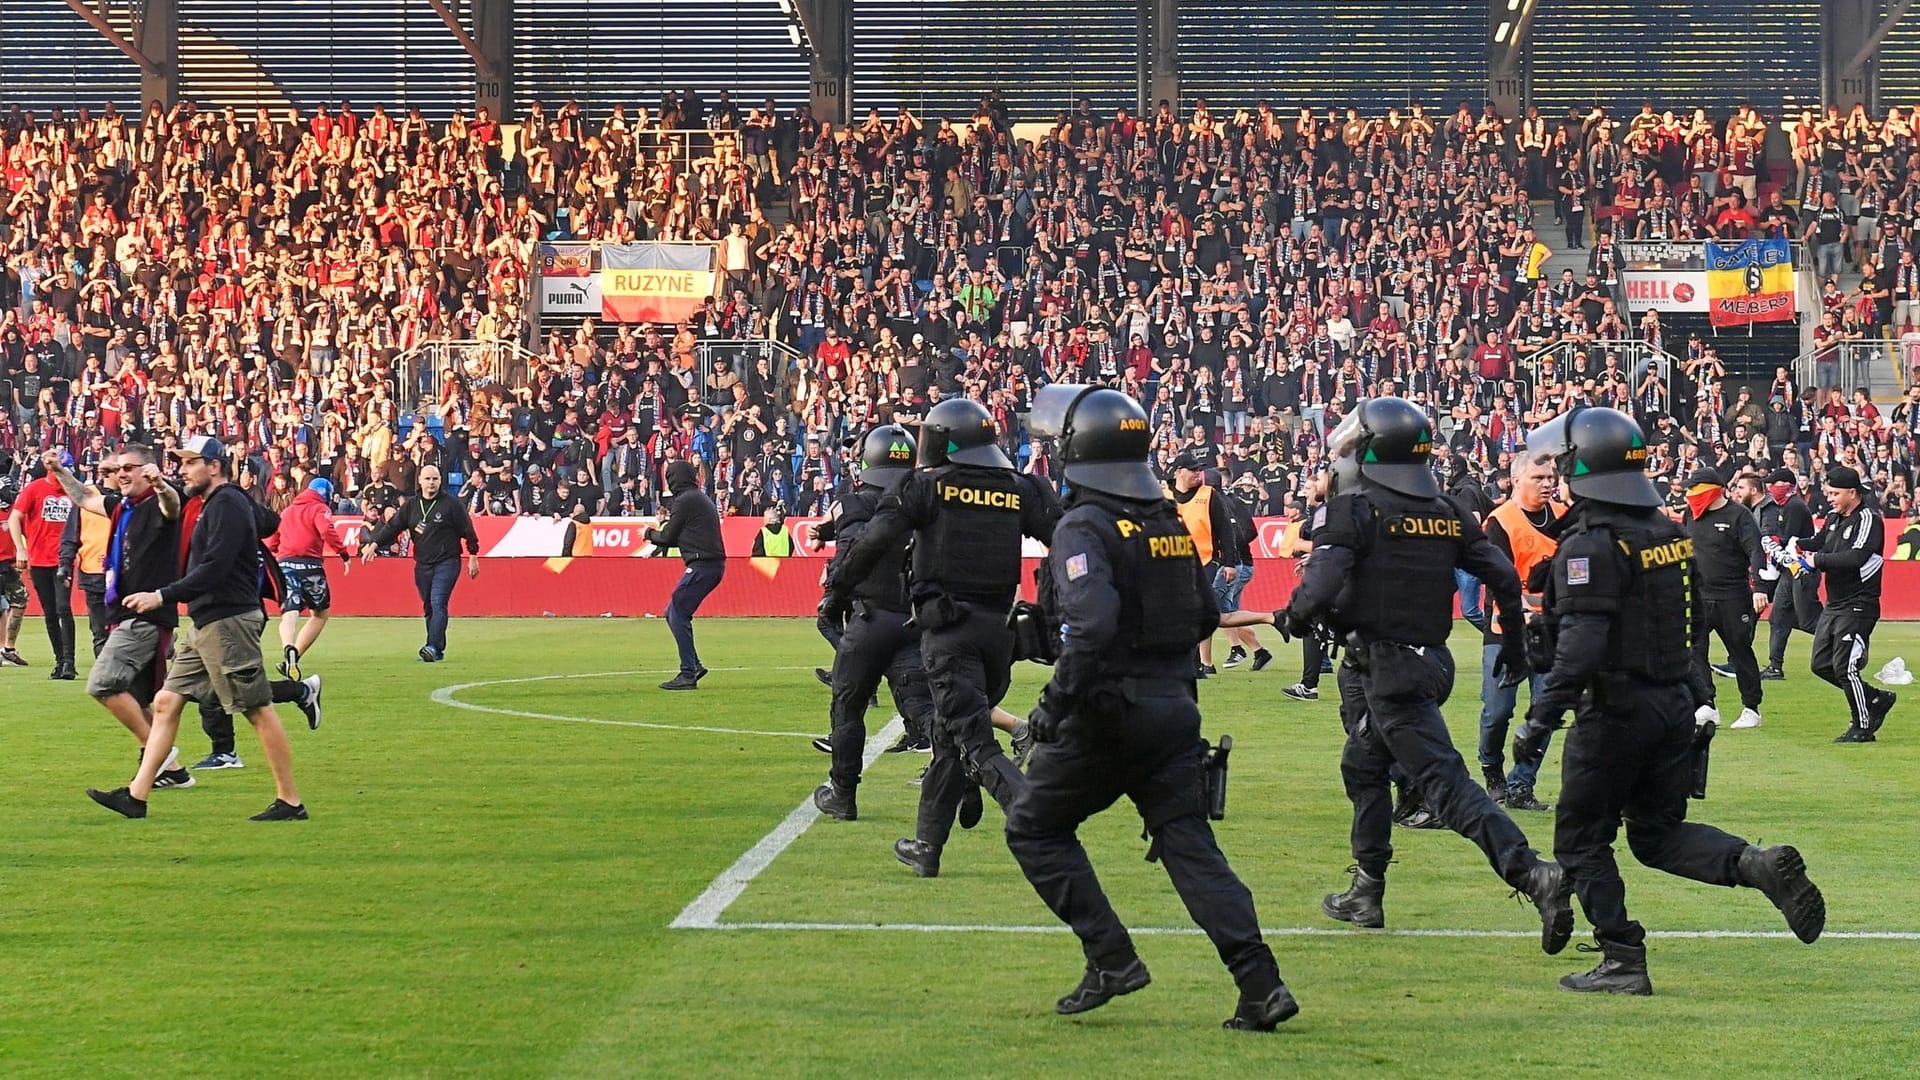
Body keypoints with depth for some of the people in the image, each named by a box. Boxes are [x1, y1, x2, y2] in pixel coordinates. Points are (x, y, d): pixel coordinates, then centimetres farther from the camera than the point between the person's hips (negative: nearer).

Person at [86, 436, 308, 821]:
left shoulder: (228, 504, -12)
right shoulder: (212, 505, 19)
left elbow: (214, 569, -21)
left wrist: (162, 596, -20)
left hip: (228, 622, -11)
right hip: (207, 626, 11)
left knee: (258, 709, -7)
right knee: (166, 702, 8)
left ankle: (290, 802, -3)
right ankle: (136, 796, 9)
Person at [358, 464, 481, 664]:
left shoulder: (451, 504, -4)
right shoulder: (411, 506, 8)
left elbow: (468, 531, 0)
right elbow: (392, 526, 5)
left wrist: (473, 557, 0)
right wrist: (374, 544, -8)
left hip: (446, 563, -6)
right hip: (422, 564, 6)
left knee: (438, 604, -18)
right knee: (428, 607, 8)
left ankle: (433, 647, -27)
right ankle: (438, 649, 15)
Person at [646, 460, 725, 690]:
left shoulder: (685, 500, -8)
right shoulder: (702, 498, 21)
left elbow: (667, 538, -4)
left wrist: (650, 533, 15)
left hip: (701, 565, -9)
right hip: (714, 565, 9)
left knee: (678, 615, -7)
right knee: (673, 613, 15)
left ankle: (688, 675, -10)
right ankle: (693, 665, 13)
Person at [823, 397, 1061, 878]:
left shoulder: (928, 486, -2)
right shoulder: (1021, 490, 8)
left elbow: (874, 542, -8)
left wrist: (837, 591, 3)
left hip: (948, 627, -5)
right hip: (998, 626, 5)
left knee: (976, 746, -9)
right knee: (950, 737, 20)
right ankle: (927, 845, 28)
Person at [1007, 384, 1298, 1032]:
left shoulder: (1083, 528, -12)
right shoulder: (1170, 522, 11)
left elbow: (1092, 626, -26)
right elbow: (1205, 616, 17)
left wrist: (1056, 703, -19)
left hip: (1107, 711, -7)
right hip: (1175, 707, 7)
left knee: (1035, 828, 11)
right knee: (1190, 844, 6)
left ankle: (1111, 959, 3)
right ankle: (1261, 983, -7)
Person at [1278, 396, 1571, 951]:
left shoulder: (1351, 509, -9)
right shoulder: (1447, 511, 10)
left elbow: (1321, 586, -20)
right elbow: (1503, 576, 9)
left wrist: (1295, 615, 1)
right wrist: (1513, 643, 22)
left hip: (1382, 664, -8)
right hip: (1430, 657, 8)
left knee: (1444, 780, -13)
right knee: (1364, 765, 25)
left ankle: (1532, 874, -27)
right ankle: (1366, 894, 31)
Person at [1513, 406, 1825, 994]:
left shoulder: (1590, 546, -16)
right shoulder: (1669, 532, 9)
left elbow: (1581, 645, -25)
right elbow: (1697, 618, 16)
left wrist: (1540, 719, -24)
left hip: (1616, 709, -8)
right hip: (1675, 700, 8)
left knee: (1581, 839, 6)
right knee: (1659, 831, 18)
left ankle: (1623, 962, 4)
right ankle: (1759, 864, -5)